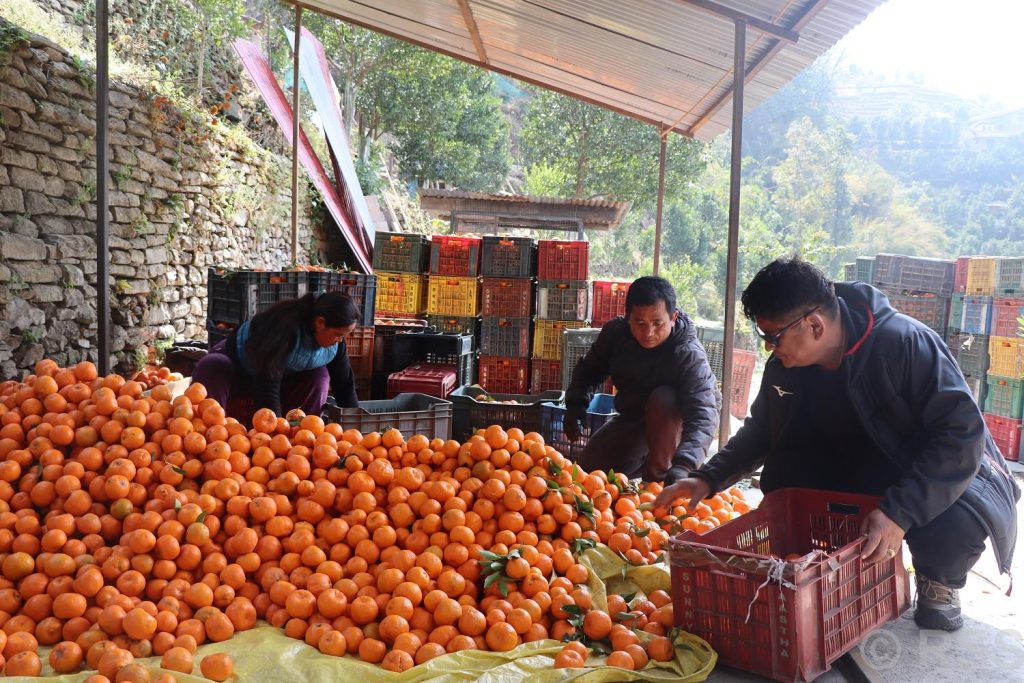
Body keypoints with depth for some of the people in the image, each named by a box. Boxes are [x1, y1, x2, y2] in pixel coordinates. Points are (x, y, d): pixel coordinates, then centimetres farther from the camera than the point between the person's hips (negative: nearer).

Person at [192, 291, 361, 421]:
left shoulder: (335, 340, -16)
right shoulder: (285, 327, -37)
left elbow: (345, 383, -9)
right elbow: (267, 384, -41)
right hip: (236, 366, -5)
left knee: (319, 376, -20)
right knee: (211, 369, -36)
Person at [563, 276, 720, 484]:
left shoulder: (689, 355, -35)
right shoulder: (615, 332, -19)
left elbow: (702, 415, -46)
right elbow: (589, 369, 0)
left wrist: (682, 466, -62)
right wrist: (575, 406, -18)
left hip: (676, 419, -4)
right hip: (633, 419, 5)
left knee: (662, 398, -37)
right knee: (589, 468, -3)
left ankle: (656, 476, -21)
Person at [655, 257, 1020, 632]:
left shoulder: (905, 343, -28)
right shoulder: (784, 365, -10)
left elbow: (962, 433, -32)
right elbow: (761, 430, 4)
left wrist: (899, 511, -42)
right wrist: (709, 478, -11)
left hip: (948, 469, -5)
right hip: (855, 471, 5)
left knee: (955, 521, -36)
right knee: (781, 479, -19)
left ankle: (939, 583, 3)